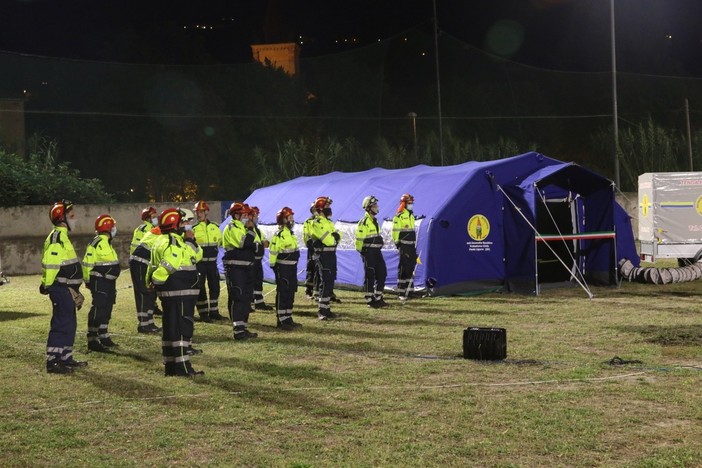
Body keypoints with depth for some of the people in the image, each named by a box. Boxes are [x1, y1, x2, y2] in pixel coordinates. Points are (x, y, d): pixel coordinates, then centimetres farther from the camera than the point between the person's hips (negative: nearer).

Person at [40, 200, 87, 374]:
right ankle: (52, 362, -6)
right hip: (61, 289, -10)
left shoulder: (62, 236, 17)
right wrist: (47, 285, -18)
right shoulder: (57, 237, -16)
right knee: (60, 324, -8)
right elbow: (49, 263, -23)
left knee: (69, 324, 16)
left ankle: (66, 358, 24)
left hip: (67, 289, 10)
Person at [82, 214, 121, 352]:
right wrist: (88, 281, -14)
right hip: (99, 283, -10)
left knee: (106, 310, 17)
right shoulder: (96, 244, -17)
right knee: (97, 310, -9)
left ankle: (104, 337, 28)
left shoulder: (106, 243, 15)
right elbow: (87, 263, -19)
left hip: (108, 282, 10)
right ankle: (92, 341, -7)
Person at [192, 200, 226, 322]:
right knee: (200, 288, -2)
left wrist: (215, 251, 5)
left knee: (214, 286, 9)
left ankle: (214, 312, 19)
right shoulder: (193, 228, -3)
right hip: (199, 262, -4)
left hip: (212, 262, 4)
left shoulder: (214, 227, 7)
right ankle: (203, 313, 4)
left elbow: (220, 241, 19)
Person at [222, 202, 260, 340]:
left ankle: (244, 328, 19)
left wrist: (256, 246, -3)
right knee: (237, 298, -10)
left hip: (246, 267, 10)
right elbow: (244, 243, -25)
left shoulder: (243, 228, 19)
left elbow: (252, 246, 20)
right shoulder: (232, 228, -11)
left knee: (247, 298, 11)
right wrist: (251, 229, -13)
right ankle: (238, 331, -12)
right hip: (235, 268, -10)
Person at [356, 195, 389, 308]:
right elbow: (359, 238, -16)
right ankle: (369, 300, 3)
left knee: (382, 273, 9)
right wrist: (361, 251, -14)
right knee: (370, 276, -4)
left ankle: (378, 298, 18)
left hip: (377, 251, 9)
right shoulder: (364, 222, -14)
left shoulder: (374, 220, 16)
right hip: (368, 252, -9)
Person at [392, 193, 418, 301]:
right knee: (403, 269, -9)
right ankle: (401, 293, -7)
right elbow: (395, 231, -13)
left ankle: (409, 290, 19)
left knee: (411, 268, 11)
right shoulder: (399, 217, -10)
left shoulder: (411, 216, 18)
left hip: (411, 245, 9)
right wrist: (397, 243, -17)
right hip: (404, 246, -9)